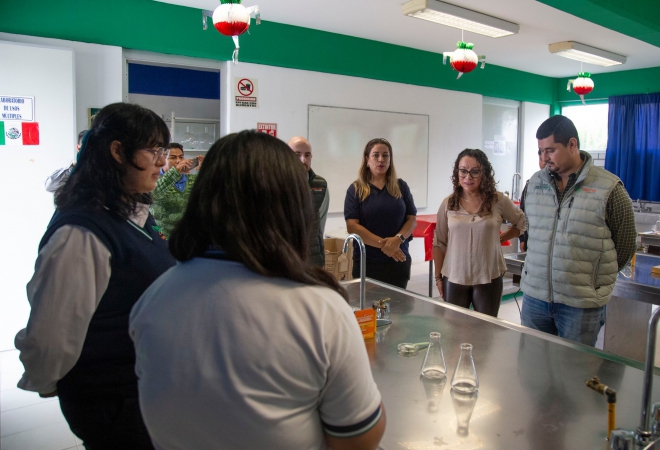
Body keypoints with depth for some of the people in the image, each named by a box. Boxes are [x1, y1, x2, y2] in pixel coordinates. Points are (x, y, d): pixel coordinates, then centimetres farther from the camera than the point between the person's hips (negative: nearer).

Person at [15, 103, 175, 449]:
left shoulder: (133, 213, 3)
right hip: (111, 401, -8)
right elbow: (52, 332, -23)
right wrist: (44, 382, -5)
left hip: (146, 382, 8)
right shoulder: (81, 232, -26)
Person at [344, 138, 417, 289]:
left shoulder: (401, 186, 9)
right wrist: (382, 244, -17)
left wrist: (398, 239, -15)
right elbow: (352, 225, -8)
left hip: (399, 261, 3)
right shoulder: (356, 189, -1)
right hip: (366, 262, -2)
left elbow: (412, 219, 5)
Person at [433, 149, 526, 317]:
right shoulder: (448, 204, 0)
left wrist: (500, 239, 2)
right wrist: (438, 277, 5)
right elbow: (439, 243, 5)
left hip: (488, 278, -1)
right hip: (454, 278, 1)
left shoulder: (498, 200, -4)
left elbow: (522, 223, 13)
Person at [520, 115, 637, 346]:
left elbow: (625, 246, -1)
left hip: (582, 303, -3)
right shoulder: (535, 182, 3)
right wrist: (538, 267, 10)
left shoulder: (609, 188, -9)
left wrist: (592, 280, 5)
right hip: (534, 295, 4)